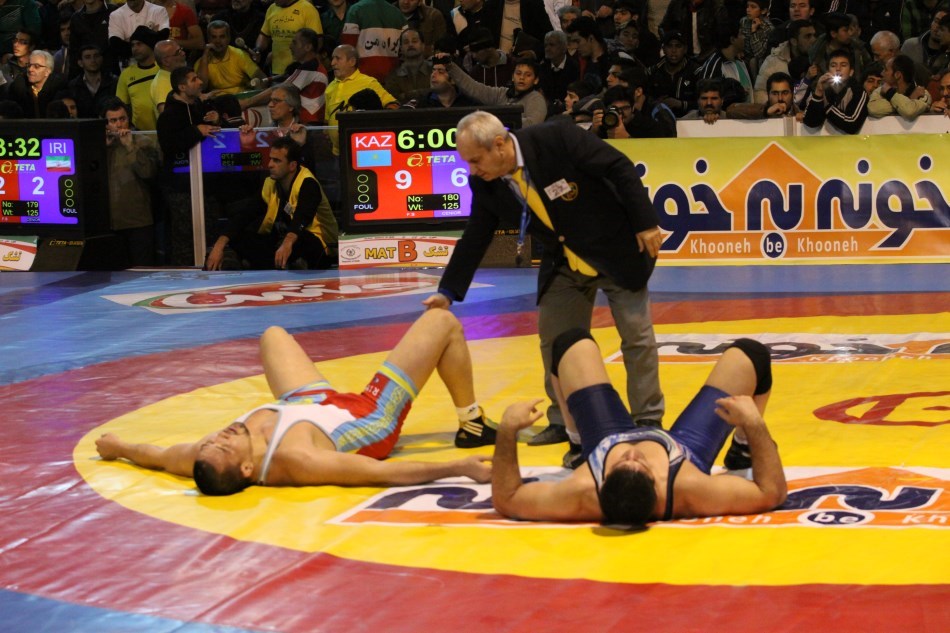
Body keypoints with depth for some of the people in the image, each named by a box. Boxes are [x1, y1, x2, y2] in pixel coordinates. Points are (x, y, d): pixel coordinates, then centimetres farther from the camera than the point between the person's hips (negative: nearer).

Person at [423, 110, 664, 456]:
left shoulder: (555, 139, -29)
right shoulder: (486, 185, -12)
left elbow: (620, 168, -22)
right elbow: (474, 240, 0)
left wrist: (646, 223, -22)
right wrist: (448, 291, -2)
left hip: (617, 250, -5)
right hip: (563, 267, 5)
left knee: (637, 336, 1)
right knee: (554, 339, 3)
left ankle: (648, 422, 12)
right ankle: (564, 423, 17)